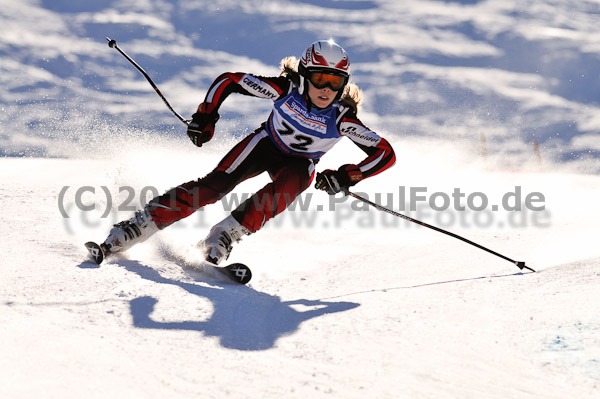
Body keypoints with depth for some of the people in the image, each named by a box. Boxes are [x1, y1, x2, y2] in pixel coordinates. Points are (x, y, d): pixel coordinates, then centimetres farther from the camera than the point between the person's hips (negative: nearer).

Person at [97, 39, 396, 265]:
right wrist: (205, 117, -24)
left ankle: (226, 234, -31)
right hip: (266, 144, -1)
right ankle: (140, 225, -23)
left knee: (285, 189, -35)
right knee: (216, 184, -22)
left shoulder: (342, 118, -27)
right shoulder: (285, 88, -28)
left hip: (299, 164, 1)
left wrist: (348, 176, -31)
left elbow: (386, 153, -22)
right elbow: (228, 80, -18)